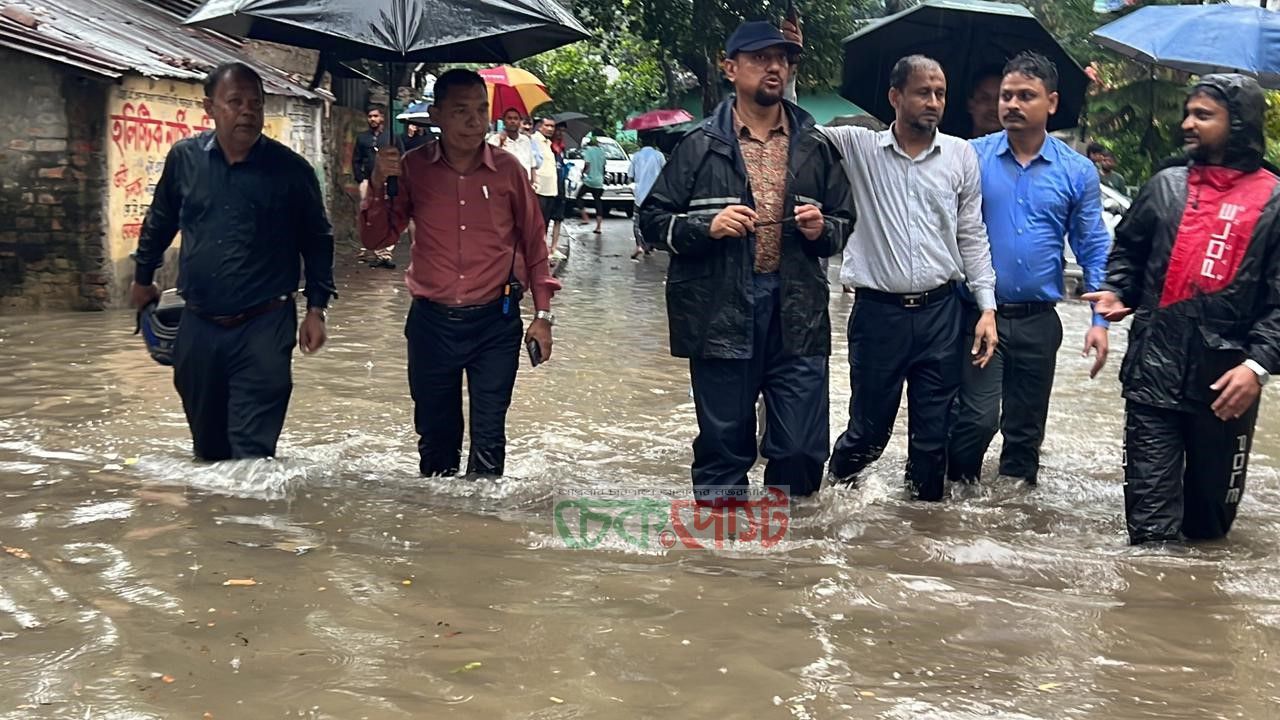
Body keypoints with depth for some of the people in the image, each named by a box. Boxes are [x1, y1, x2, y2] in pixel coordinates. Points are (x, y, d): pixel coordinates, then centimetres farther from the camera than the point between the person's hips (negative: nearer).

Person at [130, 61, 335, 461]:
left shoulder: (290, 169, -5)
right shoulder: (184, 158, 2)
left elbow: (316, 240, 5)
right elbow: (159, 222, 18)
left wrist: (316, 309, 1)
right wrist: (143, 278, 26)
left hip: (264, 328, -3)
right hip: (197, 326, 3)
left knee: (252, 450, -8)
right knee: (207, 443, 18)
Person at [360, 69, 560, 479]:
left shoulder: (508, 169, -3)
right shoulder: (413, 168, -1)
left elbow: (533, 243, 6)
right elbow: (375, 239, 3)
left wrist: (542, 314, 4)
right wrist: (379, 187, -14)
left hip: (495, 322, -1)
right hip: (431, 321, 1)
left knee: (489, 441, 2)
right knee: (435, 437, 13)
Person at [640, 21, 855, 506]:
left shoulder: (815, 147, 12)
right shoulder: (700, 146, 4)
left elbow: (845, 221, 21)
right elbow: (653, 220, 5)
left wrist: (822, 230, -1)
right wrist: (707, 226, -12)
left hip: (798, 315, 2)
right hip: (720, 315, -2)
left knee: (803, 449, 0)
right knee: (723, 446, 7)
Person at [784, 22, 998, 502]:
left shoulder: (961, 156, 5)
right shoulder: (858, 146, 1)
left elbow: (972, 236, 8)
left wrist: (986, 306, 3)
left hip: (942, 312, 2)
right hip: (877, 312, -1)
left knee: (935, 432, 8)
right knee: (869, 427, 8)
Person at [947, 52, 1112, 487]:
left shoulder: (1077, 172, 2)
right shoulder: (971, 157, -2)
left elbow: (1094, 250, 5)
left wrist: (1100, 320, -4)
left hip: (1038, 320, 2)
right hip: (978, 315, -2)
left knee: (1026, 427, 13)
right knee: (978, 417, -10)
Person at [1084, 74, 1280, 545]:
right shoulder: (1165, 187, 10)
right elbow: (1128, 251, 21)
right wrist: (1116, 292, 0)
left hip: (1227, 383, -1)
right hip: (1153, 373, 1)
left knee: (1213, 505, 16)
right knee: (1150, 514, -1)